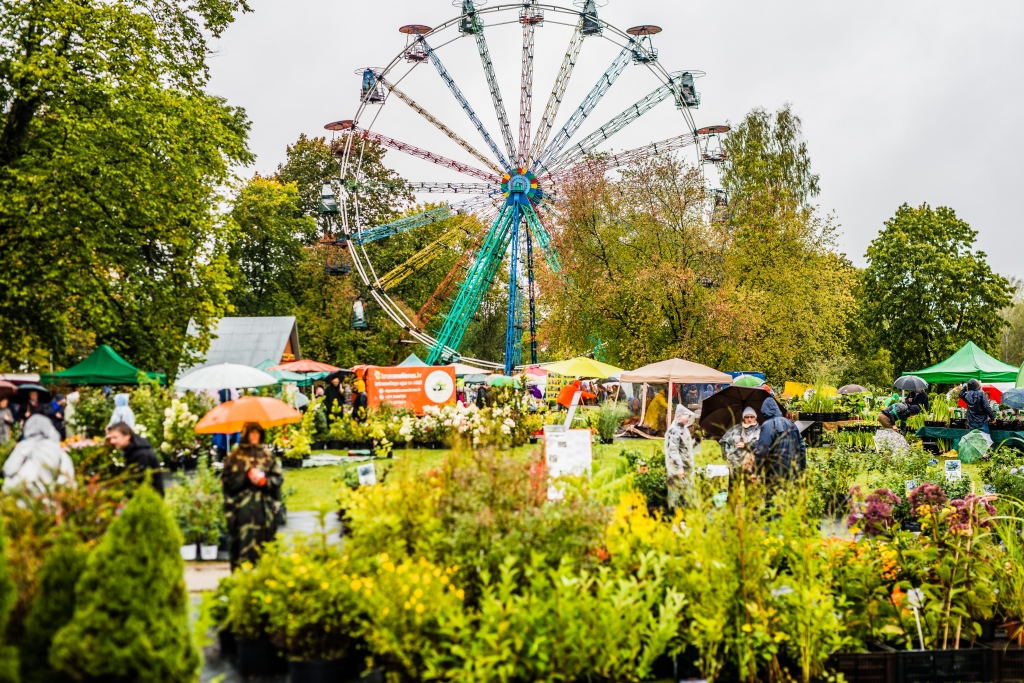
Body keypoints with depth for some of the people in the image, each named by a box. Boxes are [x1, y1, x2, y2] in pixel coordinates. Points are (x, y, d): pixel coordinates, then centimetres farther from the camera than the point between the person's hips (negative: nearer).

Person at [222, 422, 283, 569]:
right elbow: (228, 480, -2)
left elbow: (279, 477, 8)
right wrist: (247, 476, -13)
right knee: (244, 543, -6)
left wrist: (265, 481, -9)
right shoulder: (235, 456, 3)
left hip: (265, 509, 3)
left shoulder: (267, 455, 11)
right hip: (243, 508, -3)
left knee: (265, 543, 3)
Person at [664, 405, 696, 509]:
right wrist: (679, 467, -25)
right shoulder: (674, 431, -17)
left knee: (686, 492, 15)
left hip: (687, 468, 10)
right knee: (677, 491, -7)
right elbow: (673, 450, -23)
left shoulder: (684, 429, 15)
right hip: (678, 468, -10)